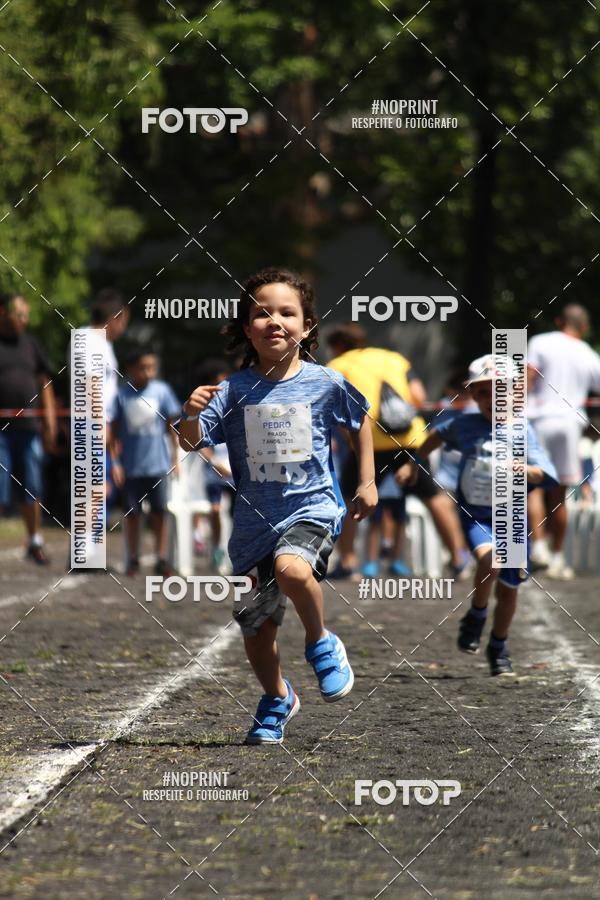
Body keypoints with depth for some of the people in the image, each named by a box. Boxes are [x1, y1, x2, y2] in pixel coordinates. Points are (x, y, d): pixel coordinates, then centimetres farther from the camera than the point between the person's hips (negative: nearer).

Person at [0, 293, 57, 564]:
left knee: (31, 490, 8)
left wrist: (49, 424, 8)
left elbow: (45, 386, 16)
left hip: (28, 428, 4)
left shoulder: (30, 345, 14)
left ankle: (35, 542, 19)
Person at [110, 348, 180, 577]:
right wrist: (114, 462, -3)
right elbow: (114, 431, 0)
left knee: (159, 512, 2)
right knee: (132, 513, 8)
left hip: (157, 464, 0)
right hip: (131, 466, 0)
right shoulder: (121, 395, -4)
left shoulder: (161, 391, -2)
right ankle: (133, 560, 19)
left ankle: (162, 560, 9)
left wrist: (175, 458, 4)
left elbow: (171, 426, 5)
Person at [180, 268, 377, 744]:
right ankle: (278, 699, 39)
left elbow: (360, 420, 14)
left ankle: (321, 643, -7)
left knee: (292, 569, -35)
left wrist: (367, 482, 13)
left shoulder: (326, 384, -5)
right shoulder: (234, 391, -4)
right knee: (256, 626, 11)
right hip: (255, 520, 3)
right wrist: (192, 415, -32)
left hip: (312, 506, -3)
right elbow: (191, 442, -11)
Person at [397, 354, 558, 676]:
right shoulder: (465, 425, 1)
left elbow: (541, 474, -15)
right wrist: (413, 464, 26)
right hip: (475, 516, 0)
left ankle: (498, 647, 33)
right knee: (490, 559, -30)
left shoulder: (521, 431, -5)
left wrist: (525, 470, -36)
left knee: (507, 588, 9)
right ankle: (475, 618, -6)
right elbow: (438, 435, 23)